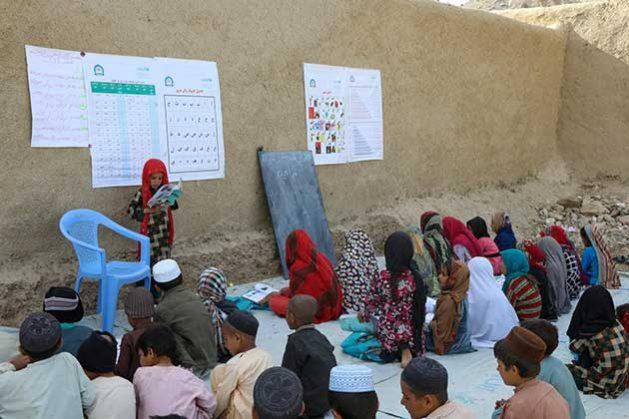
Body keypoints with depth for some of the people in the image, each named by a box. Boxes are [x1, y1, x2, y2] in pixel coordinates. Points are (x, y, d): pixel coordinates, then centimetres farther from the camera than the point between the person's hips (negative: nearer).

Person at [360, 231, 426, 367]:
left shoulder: (381, 278, -15)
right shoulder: (415, 278, -9)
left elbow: (371, 303, -1)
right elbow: (421, 309, 0)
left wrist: (363, 316, 20)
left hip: (388, 334, -3)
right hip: (412, 334, 3)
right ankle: (406, 349, -1)